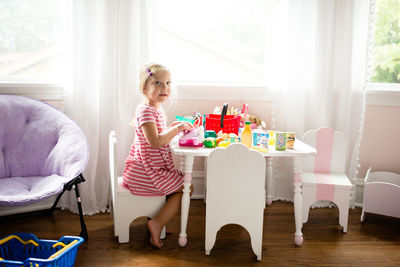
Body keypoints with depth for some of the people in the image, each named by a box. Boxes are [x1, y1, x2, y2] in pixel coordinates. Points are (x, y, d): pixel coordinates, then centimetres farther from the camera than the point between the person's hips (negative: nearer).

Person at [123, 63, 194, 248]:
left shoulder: (157, 110, 12)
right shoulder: (146, 111, -20)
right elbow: (155, 141, -31)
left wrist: (175, 126, 12)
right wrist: (177, 128, -22)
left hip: (153, 168, 10)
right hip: (145, 172, -10)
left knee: (181, 180, 22)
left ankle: (157, 221, 22)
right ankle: (157, 223, 0)